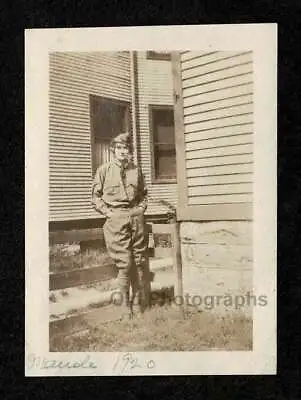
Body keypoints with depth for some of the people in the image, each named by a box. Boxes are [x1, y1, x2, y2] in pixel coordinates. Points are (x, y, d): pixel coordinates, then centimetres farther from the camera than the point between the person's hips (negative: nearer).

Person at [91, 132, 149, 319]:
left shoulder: (136, 170, 11)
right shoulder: (104, 170, 3)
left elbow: (144, 193, 20)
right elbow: (96, 196, 6)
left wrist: (141, 209, 5)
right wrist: (107, 212, -4)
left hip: (136, 217, 3)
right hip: (116, 219, -3)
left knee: (141, 261, 7)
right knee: (125, 263, -5)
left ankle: (142, 302, 23)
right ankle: (127, 306, 9)